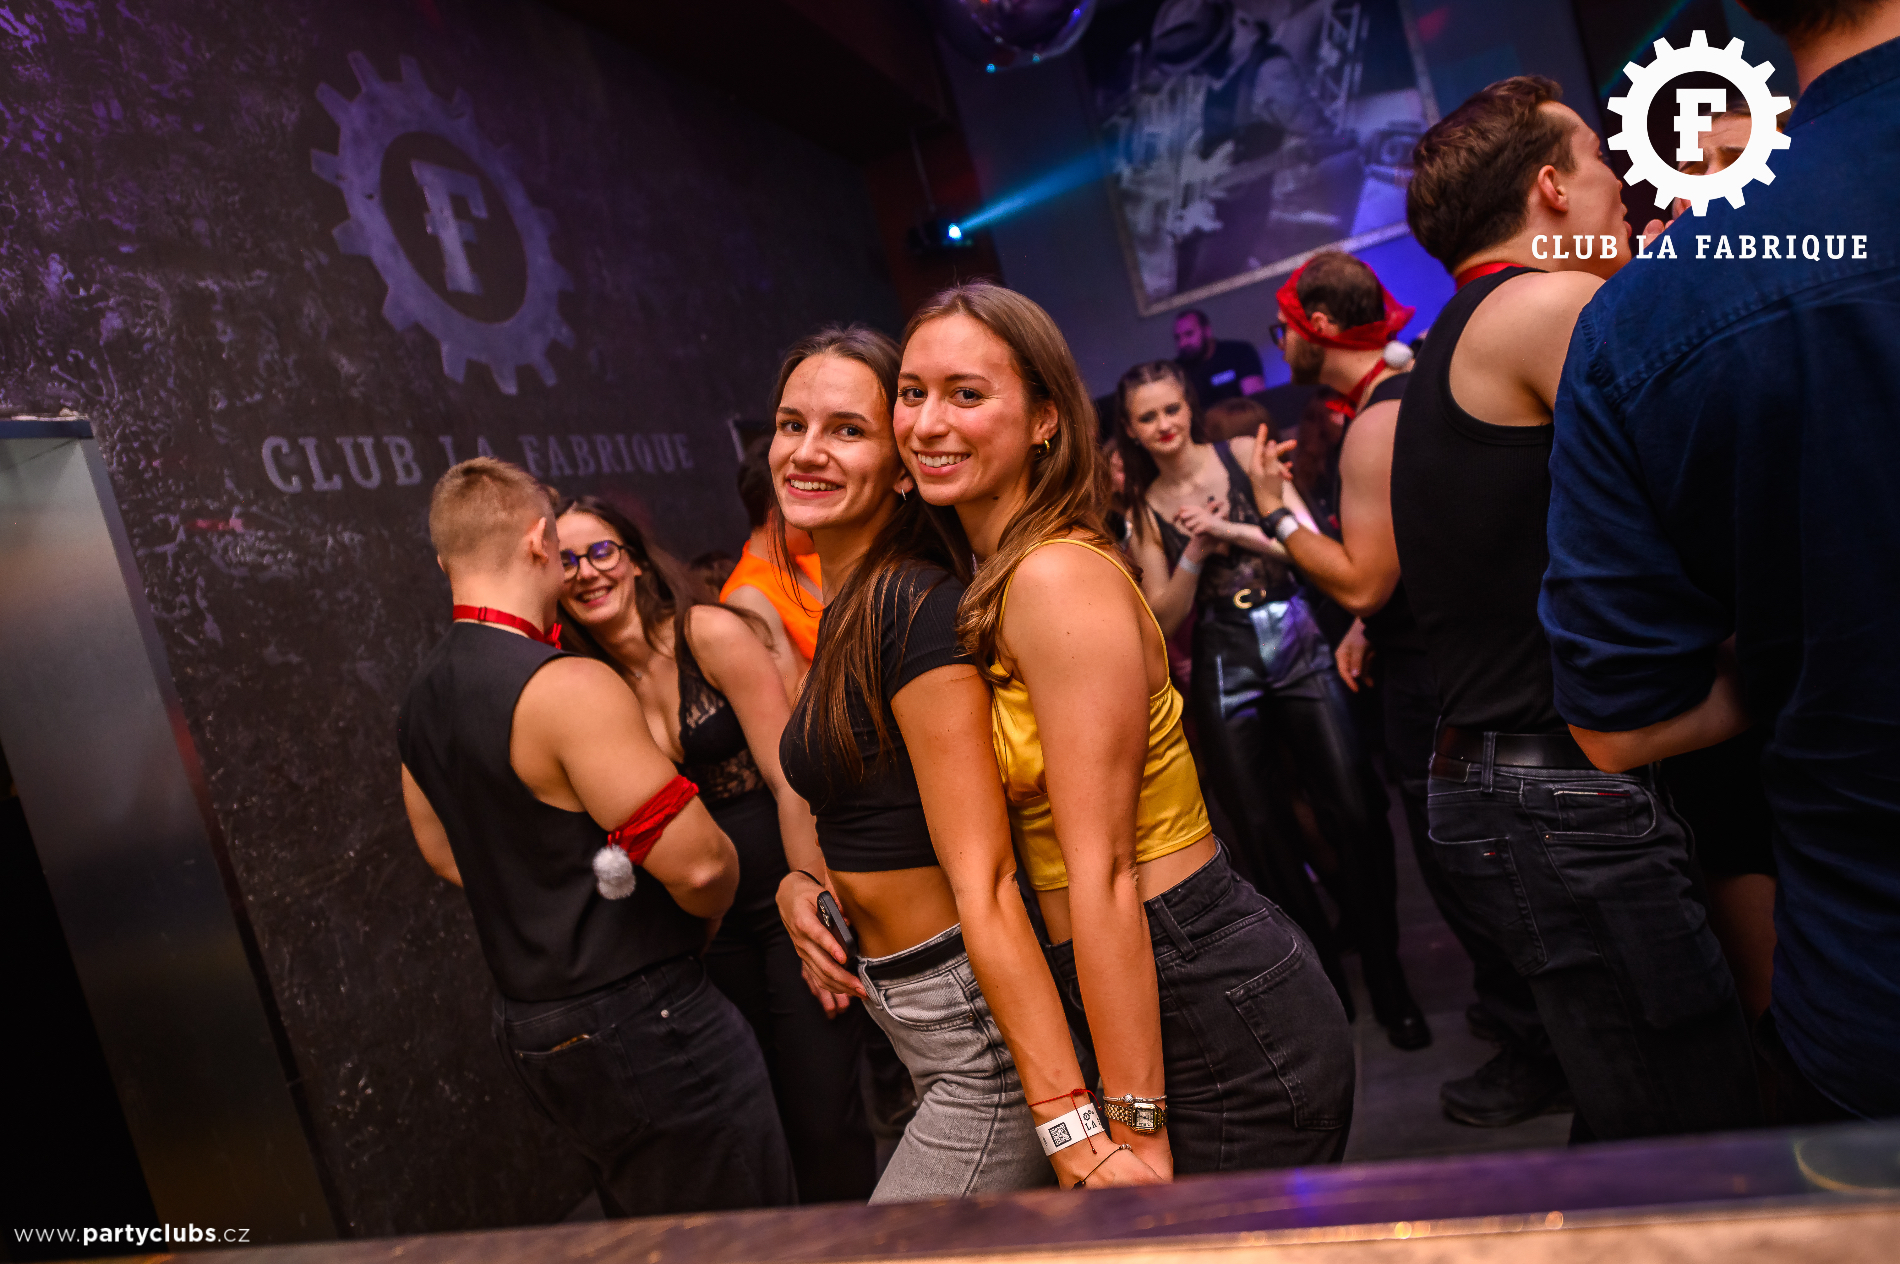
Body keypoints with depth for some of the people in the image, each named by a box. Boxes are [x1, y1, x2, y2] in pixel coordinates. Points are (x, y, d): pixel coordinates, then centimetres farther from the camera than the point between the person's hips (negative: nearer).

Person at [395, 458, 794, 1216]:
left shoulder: (422, 700, 6)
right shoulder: (567, 687, -23)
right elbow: (697, 861, -24)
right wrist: (703, 922, -3)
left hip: (530, 1029, 9)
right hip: (640, 1026, -9)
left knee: (644, 1241, 25)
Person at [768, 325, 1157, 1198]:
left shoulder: (914, 607, -20)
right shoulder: (845, 610, 8)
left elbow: (984, 885, -25)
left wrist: (1071, 1124, -27)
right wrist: (802, 883, 1)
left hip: (989, 1032, -9)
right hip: (913, 1018, 9)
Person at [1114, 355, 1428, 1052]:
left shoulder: (1243, 454, 2)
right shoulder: (1144, 508, 6)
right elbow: (1162, 617, 2)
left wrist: (1237, 532, -15)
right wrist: (1195, 554, -11)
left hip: (1297, 646, -1)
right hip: (1223, 673, 1)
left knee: (1356, 815, -10)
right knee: (1266, 835, 4)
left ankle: (1386, 977, 8)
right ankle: (1325, 984, 22)